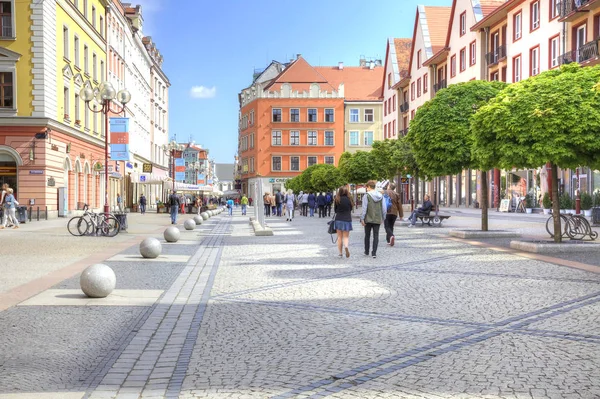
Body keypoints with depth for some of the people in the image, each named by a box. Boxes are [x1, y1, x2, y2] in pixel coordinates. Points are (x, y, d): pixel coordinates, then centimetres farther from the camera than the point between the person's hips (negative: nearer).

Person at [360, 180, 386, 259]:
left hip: (368, 219, -3)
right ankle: (374, 253, -2)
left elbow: (364, 208, -13)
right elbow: (384, 209, 6)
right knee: (376, 236, 4)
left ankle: (367, 251, 23)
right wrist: (383, 218, 15)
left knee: (367, 235, 13)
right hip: (378, 219, 3)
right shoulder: (381, 196, 4)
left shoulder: (366, 195, -10)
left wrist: (362, 218, -9)